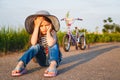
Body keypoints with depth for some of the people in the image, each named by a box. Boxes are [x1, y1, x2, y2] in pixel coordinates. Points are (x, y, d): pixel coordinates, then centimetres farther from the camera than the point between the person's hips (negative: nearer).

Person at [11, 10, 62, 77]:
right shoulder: (37, 34, -4)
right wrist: (36, 27, -25)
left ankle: (53, 65, -54)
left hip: (54, 58, -2)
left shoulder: (52, 32, -11)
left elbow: (50, 43, -34)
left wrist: (48, 31, -21)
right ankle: (21, 65, -41)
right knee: (36, 46, -25)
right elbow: (33, 43, -29)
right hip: (42, 60, 2)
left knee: (54, 45, -29)